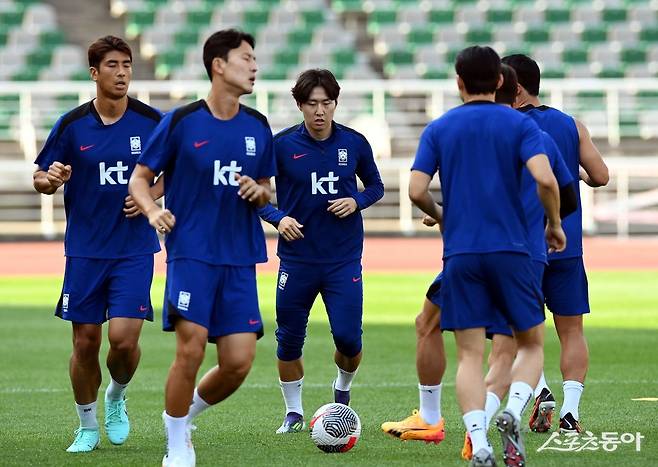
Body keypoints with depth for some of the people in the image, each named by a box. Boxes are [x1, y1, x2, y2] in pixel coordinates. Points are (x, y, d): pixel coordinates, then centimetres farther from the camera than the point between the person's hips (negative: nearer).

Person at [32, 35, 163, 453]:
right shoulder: (71, 125, -2)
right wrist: (49, 179, -19)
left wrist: (151, 194, -8)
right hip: (84, 250, 1)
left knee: (124, 338, -13)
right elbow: (42, 179, 4)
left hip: (135, 249, -1)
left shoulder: (151, 121, -3)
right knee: (85, 342, 2)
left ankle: (116, 398, 20)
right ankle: (88, 427, 22)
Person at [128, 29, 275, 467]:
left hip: (239, 259, 4)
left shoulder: (258, 127, 10)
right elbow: (139, 178, 3)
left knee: (238, 362, -4)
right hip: (191, 253, -4)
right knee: (191, 347, -14)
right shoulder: (181, 121, -3)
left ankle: (185, 416, 24)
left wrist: (258, 192, -3)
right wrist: (153, 210, -16)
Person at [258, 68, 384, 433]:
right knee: (289, 340, 3)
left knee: (348, 338, -7)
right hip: (297, 259, 0)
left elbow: (375, 186, 13)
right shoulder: (282, 145, -6)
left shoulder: (354, 143, -1)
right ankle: (293, 413, 21)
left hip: (344, 258, 0)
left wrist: (357, 202, -8)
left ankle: (342, 390, 25)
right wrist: (278, 218, -15)